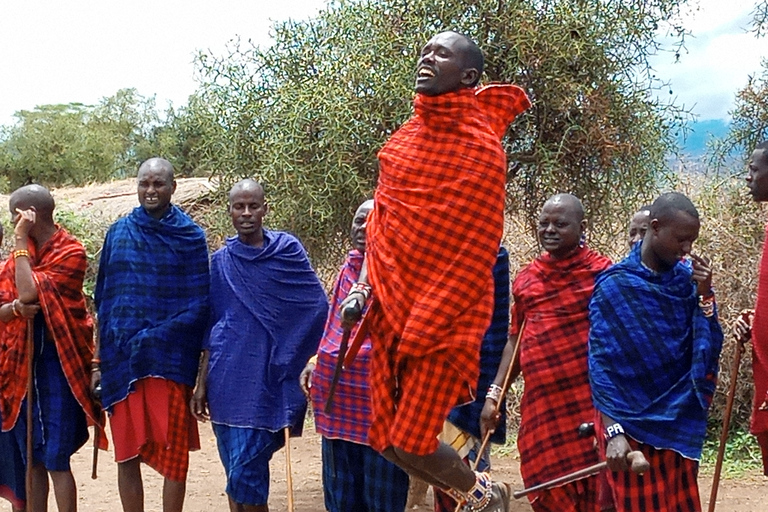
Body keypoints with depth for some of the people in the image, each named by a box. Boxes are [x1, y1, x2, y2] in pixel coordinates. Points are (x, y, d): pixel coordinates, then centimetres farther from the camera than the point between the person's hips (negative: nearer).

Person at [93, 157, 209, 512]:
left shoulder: (190, 237, 1)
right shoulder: (118, 233, 9)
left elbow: (198, 305, -2)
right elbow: (103, 300, 12)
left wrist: (154, 338, -12)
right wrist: (99, 361, 10)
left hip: (169, 360, -3)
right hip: (120, 359, 3)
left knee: (173, 452, 1)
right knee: (126, 454, 5)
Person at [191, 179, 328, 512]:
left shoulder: (287, 250, 2)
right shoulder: (221, 261, 10)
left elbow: (318, 309, 2)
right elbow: (211, 326, 13)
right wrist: (202, 383, 10)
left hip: (267, 375, -3)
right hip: (226, 373, 3)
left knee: (245, 472, -10)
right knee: (235, 469, 5)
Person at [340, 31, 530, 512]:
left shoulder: (480, 146, -11)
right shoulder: (407, 135, 10)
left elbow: (477, 253, -12)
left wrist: (424, 327, -13)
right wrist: (365, 284, 4)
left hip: (445, 317, -7)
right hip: (392, 308, 7)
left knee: (410, 442, -7)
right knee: (385, 438, 6)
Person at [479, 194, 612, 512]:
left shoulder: (601, 272, -4)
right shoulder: (526, 279, 11)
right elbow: (516, 341, 17)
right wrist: (494, 394, 12)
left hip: (589, 406, -5)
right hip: (540, 407, 5)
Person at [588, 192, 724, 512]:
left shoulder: (687, 277, 2)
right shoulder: (614, 286, -11)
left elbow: (708, 350, 2)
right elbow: (600, 365, -13)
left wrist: (704, 295, -11)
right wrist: (613, 431, -20)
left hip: (680, 423, 5)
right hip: (632, 425, -4)